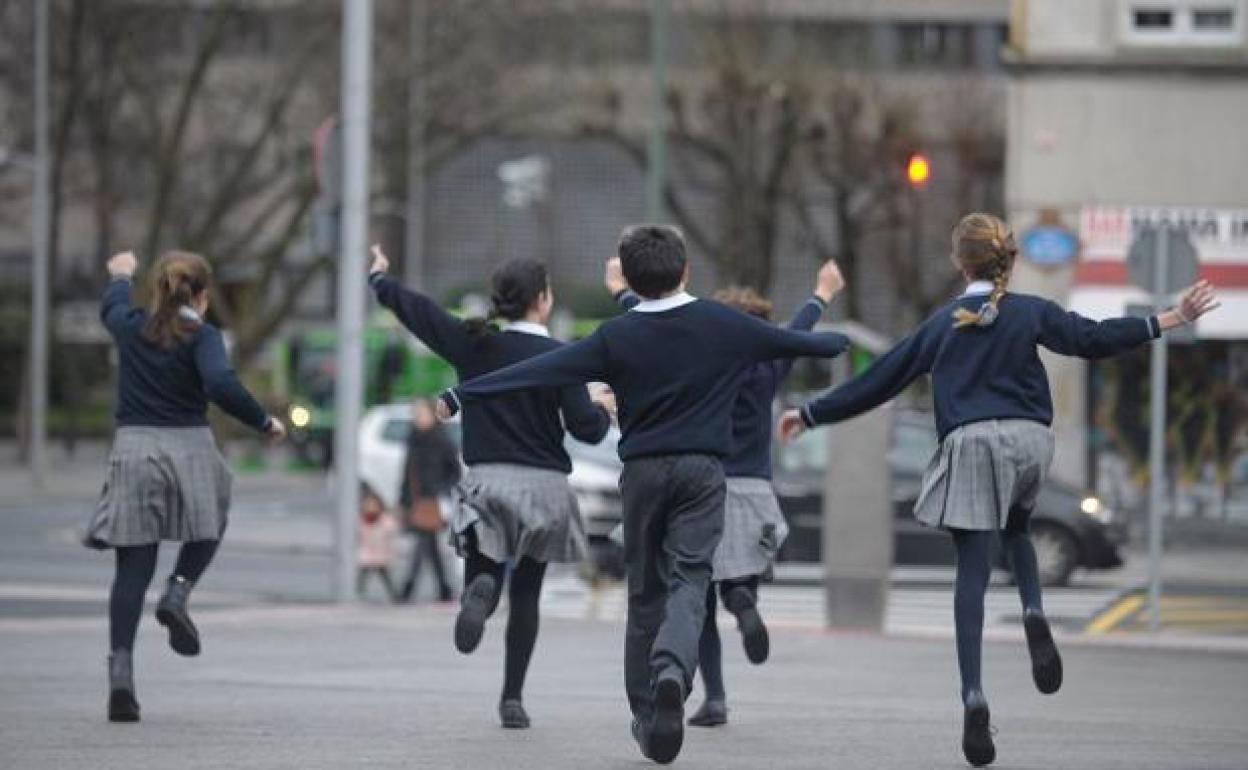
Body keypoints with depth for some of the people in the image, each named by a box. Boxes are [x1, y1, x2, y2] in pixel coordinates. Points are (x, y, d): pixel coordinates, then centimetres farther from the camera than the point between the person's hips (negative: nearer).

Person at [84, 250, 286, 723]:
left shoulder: (131, 327, 9)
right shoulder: (202, 336, -4)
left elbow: (111, 307, 33)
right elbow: (220, 385, -21)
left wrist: (121, 276, 54)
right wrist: (264, 423, -8)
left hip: (134, 450, 3)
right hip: (188, 449, -3)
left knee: (132, 568, 1)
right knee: (207, 527, 28)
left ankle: (120, 669, -12)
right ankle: (178, 592, 0)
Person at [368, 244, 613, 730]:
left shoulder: (472, 345, 0)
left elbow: (414, 309, 10)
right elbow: (585, 429, -11)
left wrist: (379, 277, 29)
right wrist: (604, 410, 13)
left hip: (487, 482, 1)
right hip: (543, 486, -1)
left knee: (487, 578, 6)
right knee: (526, 594, 12)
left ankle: (482, 588, -33)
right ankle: (512, 699, 7)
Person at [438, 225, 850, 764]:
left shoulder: (616, 339, -4)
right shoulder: (723, 326, 1)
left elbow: (540, 372, -7)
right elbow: (792, 343, 16)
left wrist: (462, 397, -4)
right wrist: (837, 343, 37)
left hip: (642, 471, 0)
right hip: (702, 468, 0)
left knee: (645, 593, 10)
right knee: (689, 581, -6)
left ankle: (646, 718, 11)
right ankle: (673, 668, -36)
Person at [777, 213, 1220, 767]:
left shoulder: (941, 325, 11)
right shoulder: (1030, 312, 7)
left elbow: (878, 382, 13)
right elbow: (1093, 339, -6)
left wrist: (811, 415, 23)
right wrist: (1171, 321, -4)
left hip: (968, 446, -1)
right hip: (1027, 440, 1)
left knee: (972, 571, -2)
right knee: (1015, 532, 29)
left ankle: (973, 697, -13)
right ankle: (1033, 615, -2)